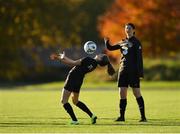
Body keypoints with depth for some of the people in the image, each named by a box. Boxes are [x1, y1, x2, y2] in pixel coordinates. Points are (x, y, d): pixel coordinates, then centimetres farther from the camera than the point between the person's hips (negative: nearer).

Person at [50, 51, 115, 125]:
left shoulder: (88, 60, -22)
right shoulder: (95, 64, 2)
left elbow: (73, 63, -17)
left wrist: (62, 57, -2)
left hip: (72, 78, -8)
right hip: (79, 81, 8)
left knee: (64, 101, 1)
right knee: (75, 101, 25)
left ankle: (74, 120, -8)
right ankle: (92, 115, 17)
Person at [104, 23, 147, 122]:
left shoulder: (136, 42, -5)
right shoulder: (123, 42, 15)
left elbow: (139, 58, -10)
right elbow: (111, 48, 22)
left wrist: (140, 73, -17)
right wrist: (107, 42, -1)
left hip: (133, 71, -6)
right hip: (123, 70, 6)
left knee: (136, 93, -7)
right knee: (122, 93, 2)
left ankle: (143, 116, -4)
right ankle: (122, 116, 7)